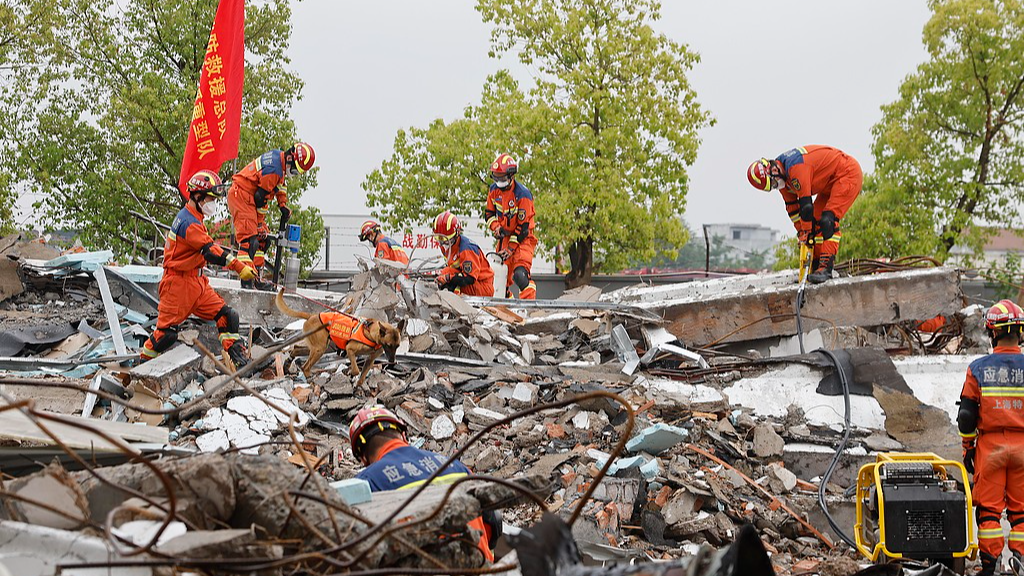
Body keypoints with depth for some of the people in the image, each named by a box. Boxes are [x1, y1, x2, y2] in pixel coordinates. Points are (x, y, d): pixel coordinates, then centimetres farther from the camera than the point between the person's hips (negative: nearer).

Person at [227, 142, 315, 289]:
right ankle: (247, 281, -27)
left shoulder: (278, 157, 8)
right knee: (249, 238, -20)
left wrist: (283, 205, 17)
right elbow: (261, 196, -20)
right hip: (241, 196, -11)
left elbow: (280, 183, 25)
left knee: (261, 238, 12)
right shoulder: (274, 168, -23)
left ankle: (257, 278, 15)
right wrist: (261, 220, -10)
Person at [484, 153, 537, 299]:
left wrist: (510, 249, -21)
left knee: (520, 273, -25)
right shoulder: (493, 190, 2)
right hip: (504, 236, 6)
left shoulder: (522, 194, -20)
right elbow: (489, 213, 13)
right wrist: (496, 227, -10)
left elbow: (523, 226, -19)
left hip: (522, 237, -6)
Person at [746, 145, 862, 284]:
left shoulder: (796, 167, -31)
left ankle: (826, 266, -26)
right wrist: (802, 232, 5)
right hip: (830, 183, 10)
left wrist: (807, 232, -21)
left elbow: (806, 203, -29)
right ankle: (816, 265, 7)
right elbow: (792, 206, 8)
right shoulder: (782, 175, 0)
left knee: (828, 220, -22)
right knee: (815, 220, 4)